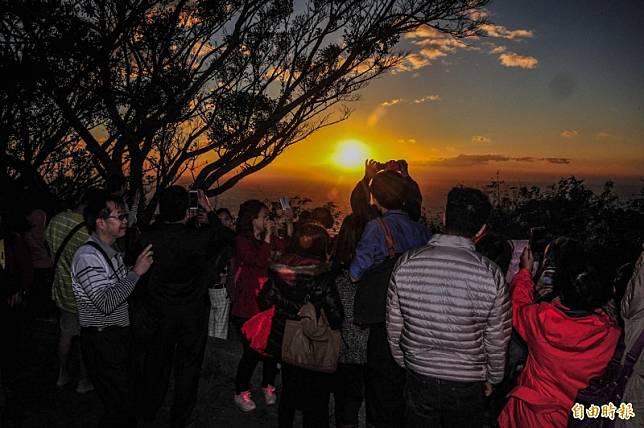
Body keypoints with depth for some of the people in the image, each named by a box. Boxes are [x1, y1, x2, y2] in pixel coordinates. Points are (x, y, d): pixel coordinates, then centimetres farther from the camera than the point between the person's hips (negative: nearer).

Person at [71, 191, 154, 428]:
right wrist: (136, 271, -26)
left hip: (120, 335, 9)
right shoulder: (87, 256, -21)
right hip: (102, 341, -9)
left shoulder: (112, 252, 9)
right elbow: (106, 303, -29)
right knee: (120, 406, -2)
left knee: (128, 397, 20)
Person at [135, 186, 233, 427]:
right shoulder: (200, 238, -20)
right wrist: (208, 210, 7)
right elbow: (225, 235, -1)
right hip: (193, 312, -2)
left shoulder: (149, 238, -18)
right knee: (188, 365, 14)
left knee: (156, 361, 20)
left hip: (158, 311, 2)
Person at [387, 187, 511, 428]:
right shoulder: (491, 275, -19)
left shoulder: (405, 264, -15)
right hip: (467, 387, 0)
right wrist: (492, 378, 11)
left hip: (419, 380, 1)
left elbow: (394, 328, -4)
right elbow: (497, 339, -8)